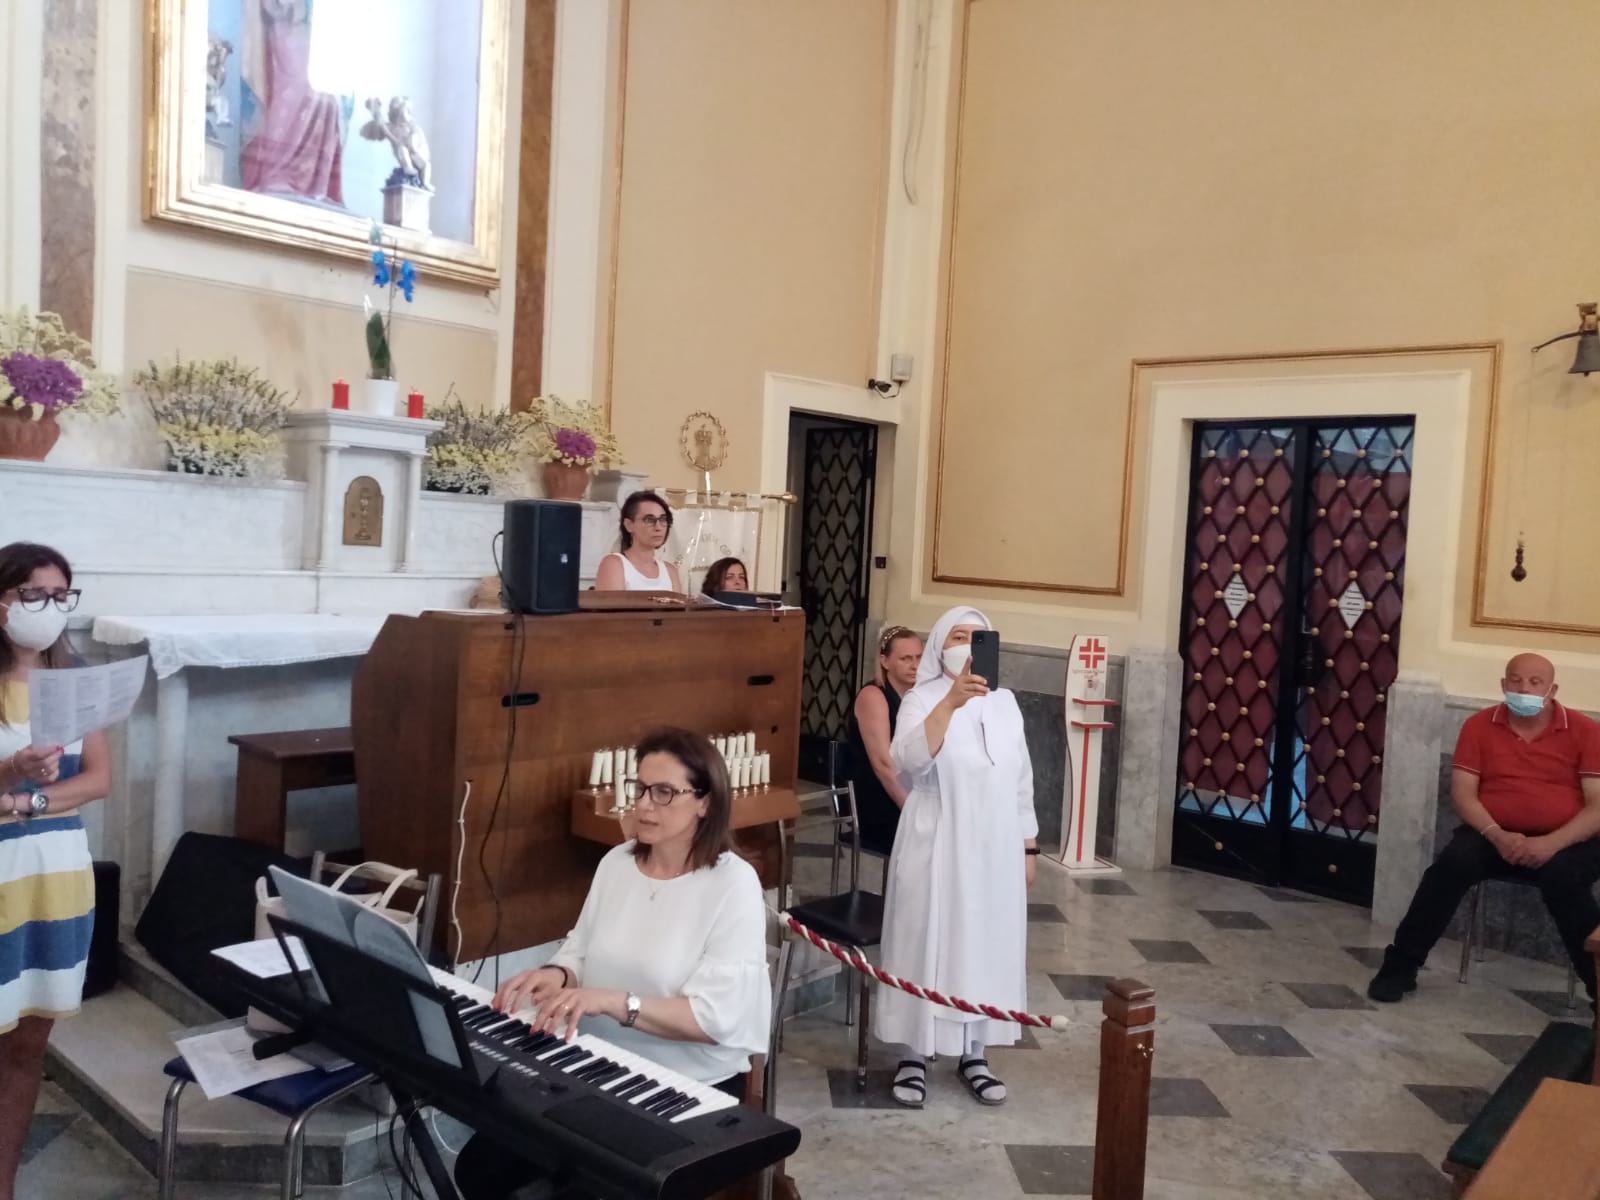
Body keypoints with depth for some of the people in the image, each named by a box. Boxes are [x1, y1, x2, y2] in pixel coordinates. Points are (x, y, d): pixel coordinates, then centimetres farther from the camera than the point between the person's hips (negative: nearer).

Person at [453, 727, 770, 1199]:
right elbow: (581, 951, 9)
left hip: (689, 1089, -5)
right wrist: (557, 975, -15)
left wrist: (613, 1002, -30)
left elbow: (717, 1017, -20)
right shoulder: (616, 863, 4)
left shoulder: (733, 883, -14)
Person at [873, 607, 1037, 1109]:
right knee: (927, 944, 3)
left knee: (987, 946, 12)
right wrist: (952, 700, -39)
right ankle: (914, 1054, 18)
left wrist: (1028, 846, 11)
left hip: (995, 849, 5)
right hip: (936, 848, -5)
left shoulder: (1005, 703, 7)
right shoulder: (922, 700, -9)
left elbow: (1021, 780, 13)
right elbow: (911, 760, -29)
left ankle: (973, 1054, 27)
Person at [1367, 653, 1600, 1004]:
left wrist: (1552, 843, -22)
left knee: (1563, 878, -34)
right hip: (1494, 836, 1)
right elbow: (1462, 793, -2)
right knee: (1453, 863, -28)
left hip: (1566, 841, -1)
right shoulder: (1479, 726, 3)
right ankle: (1400, 966, -20)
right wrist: (1496, 835, -21)